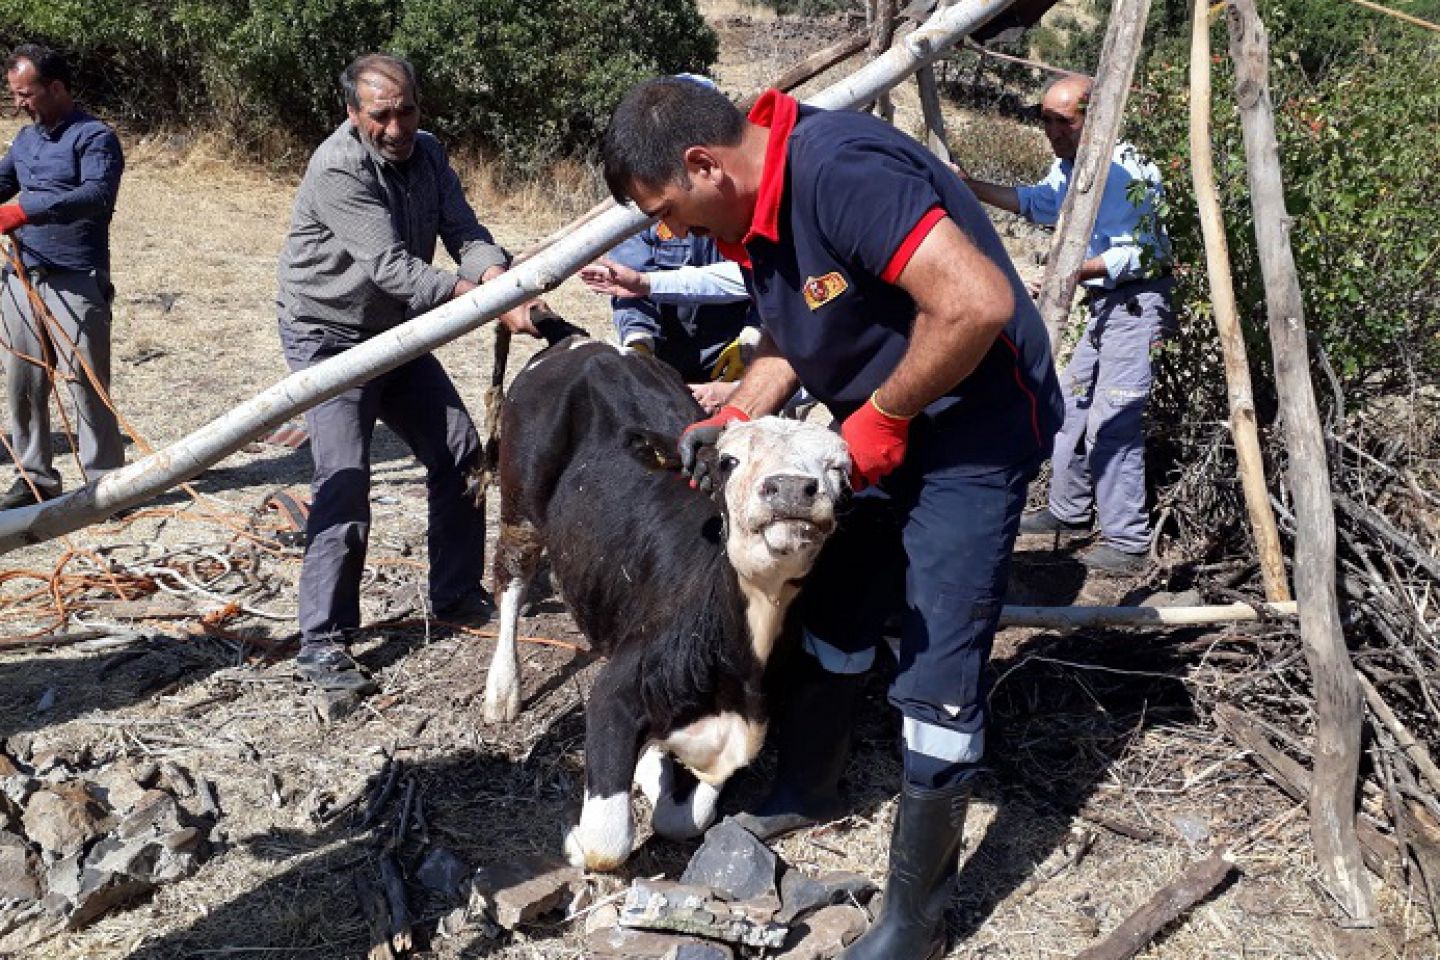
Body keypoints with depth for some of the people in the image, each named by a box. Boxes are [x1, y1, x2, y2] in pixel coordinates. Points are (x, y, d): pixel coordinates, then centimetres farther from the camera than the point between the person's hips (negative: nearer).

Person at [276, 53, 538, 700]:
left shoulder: (427, 155, 0)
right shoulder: (337, 170, -24)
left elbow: (463, 232, -9)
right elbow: (391, 265, -32)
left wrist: (495, 274, -33)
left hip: (396, 332, 8)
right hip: (329, 337, -8)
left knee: (459, 452, 9)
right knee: (344, 481, -18)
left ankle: (456, 595, 23)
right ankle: (322, 643, -12)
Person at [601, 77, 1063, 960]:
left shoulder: (841, 170, -29)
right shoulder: (754, 207, 1)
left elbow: (978, 303, -35)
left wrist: (883, 417, -22)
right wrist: (738, 417, -2)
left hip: (971, 429, -9)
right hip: (875, 430, 10)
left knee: (938, 677, -6)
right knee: (829, 611, 20)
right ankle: (809, 790, 42)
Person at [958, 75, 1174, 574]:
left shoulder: (1124, 170, -20)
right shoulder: (1068, 167, 8)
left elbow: (1134, 254, -23)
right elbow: (1034, 201, 20)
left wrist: (1076, 271, -36)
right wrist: (968, 185, 8)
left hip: (1137, 301, -10)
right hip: (1104, 303, 10)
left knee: (1111, 421, -14)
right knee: (1071, 404, 15)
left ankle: (1127, 542, -9)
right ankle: (1069, 510, 28)